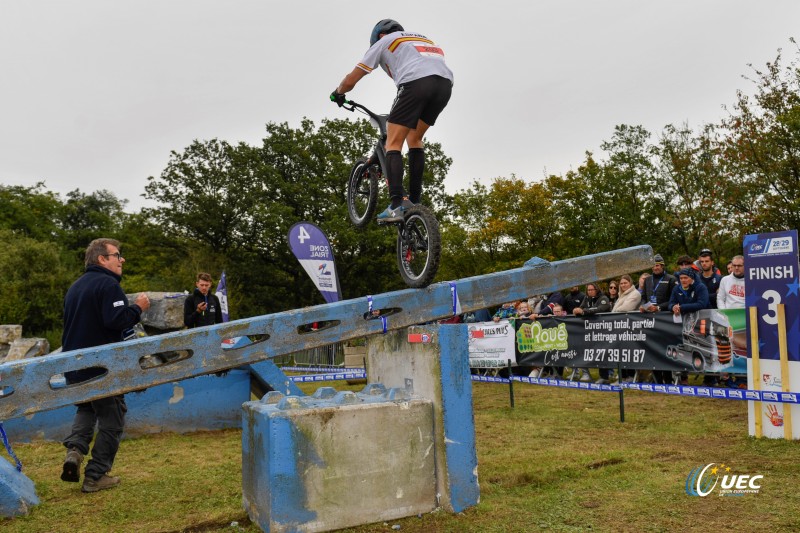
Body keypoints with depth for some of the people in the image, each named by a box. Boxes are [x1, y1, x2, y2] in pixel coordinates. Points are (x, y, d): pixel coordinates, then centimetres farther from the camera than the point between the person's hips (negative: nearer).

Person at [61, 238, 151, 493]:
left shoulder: (76, 286, 14)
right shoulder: (107, 284, -16)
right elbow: (117, 321, -27)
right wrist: (138, 307, -13)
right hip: (102, 367, -8)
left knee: (86, 407, 27)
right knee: (111, 418, 4)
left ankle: (74, 449, 3)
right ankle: (95, 476, 7)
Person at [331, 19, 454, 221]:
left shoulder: (383, 42, 24)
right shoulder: (422, 39, 40)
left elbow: (351, 79, 25)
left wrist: (338, 93, 46)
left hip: (416, 82, -6)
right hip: (445, 83, 6)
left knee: (393, 143, 2)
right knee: (414, 138, 22)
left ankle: (396, 206, -12)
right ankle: (415, 201, 18)